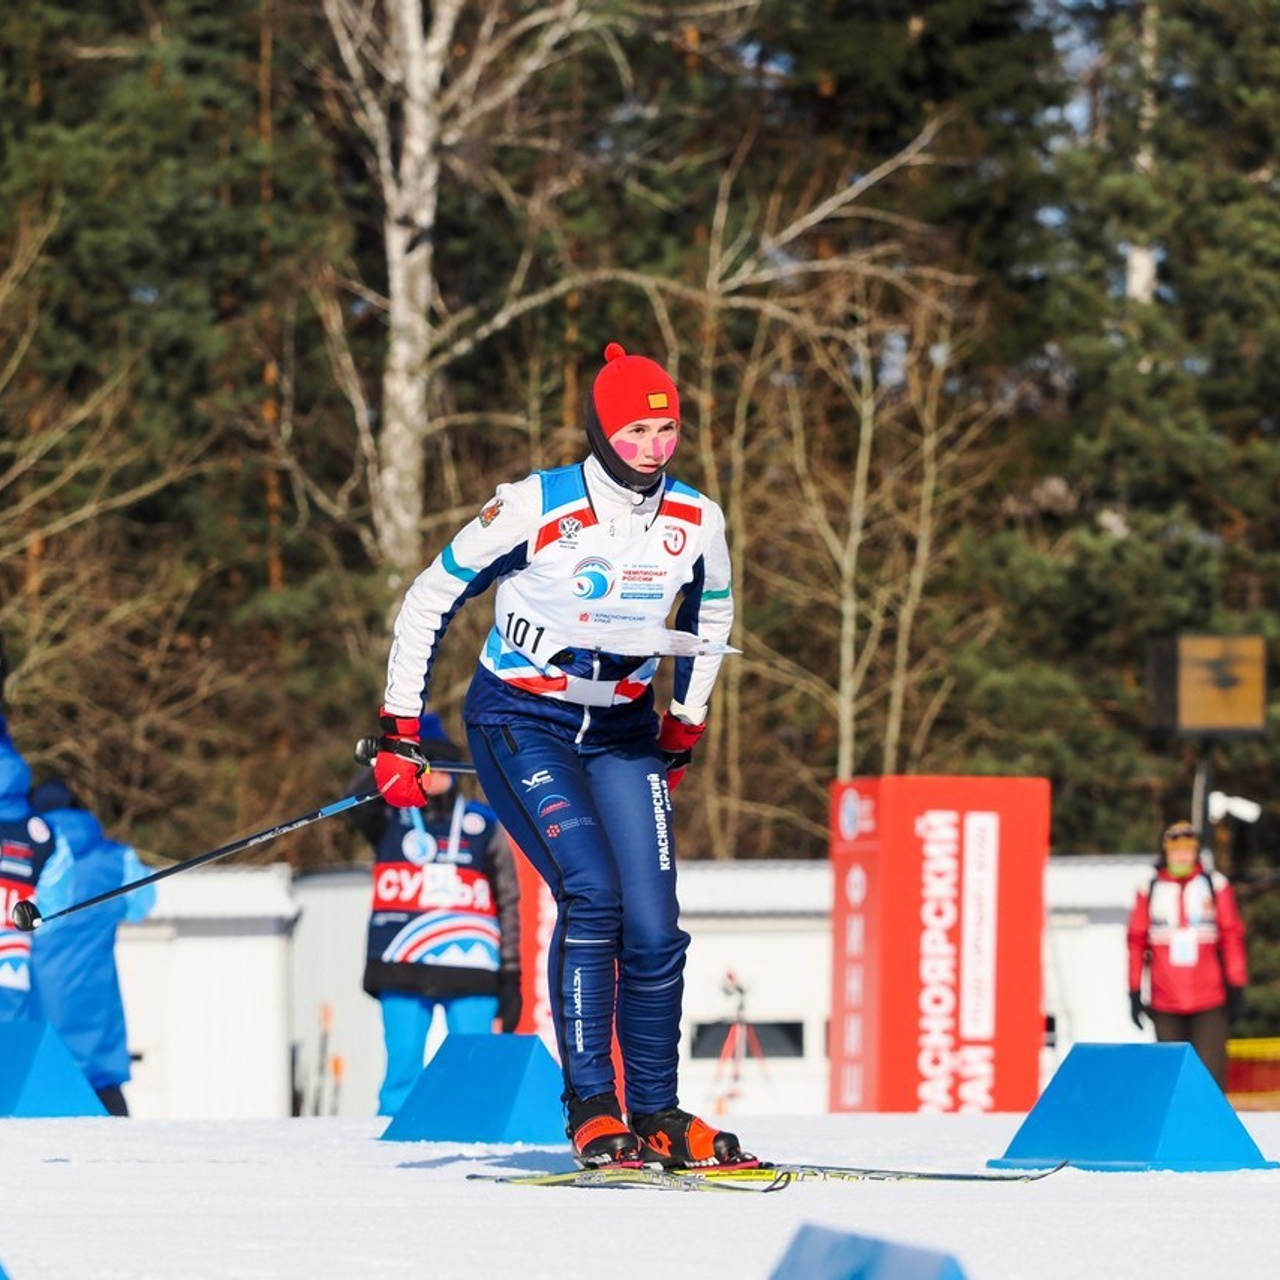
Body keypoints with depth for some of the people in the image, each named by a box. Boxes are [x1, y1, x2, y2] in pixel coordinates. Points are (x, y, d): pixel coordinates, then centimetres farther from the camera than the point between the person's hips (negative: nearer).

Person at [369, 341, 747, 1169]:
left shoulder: (696, 521, -5)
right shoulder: (535, 508, -17)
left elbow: (711, 619, 17)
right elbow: (428, 604, -8)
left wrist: (682, 735, 19)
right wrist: (400, 737, -7)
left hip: (622, 730, 4)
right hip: (521, 720, -4)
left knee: (654, 926, -6)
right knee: (592, 892, -24)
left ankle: (656, 1114, 9)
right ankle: (591, 1109, -18)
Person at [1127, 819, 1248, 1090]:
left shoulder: (1215, 886, 4)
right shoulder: (1150, 890, 5)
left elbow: (1232, 936, 5)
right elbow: (1136, 942, 9)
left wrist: (1236, 988, 2)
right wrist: (1135, 992, 7)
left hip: (1210, 1002, -1)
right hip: (1166, 1005, 1)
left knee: (1210, 1073, -7)